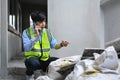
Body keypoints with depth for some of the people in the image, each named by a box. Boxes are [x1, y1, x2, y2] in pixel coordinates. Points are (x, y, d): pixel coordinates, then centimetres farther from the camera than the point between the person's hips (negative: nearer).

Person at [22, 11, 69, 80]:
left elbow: (54, 45, 5)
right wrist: (36, 36, -25)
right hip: (33, 59, -4)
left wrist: (61, 44, -16)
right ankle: (29, 74, -1)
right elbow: (27, 48, -20)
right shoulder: (26, 32, -8)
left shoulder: (47, 32, 5)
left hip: (46, 59, 4)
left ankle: (46, 71, 11)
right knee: (33, 62, -38)